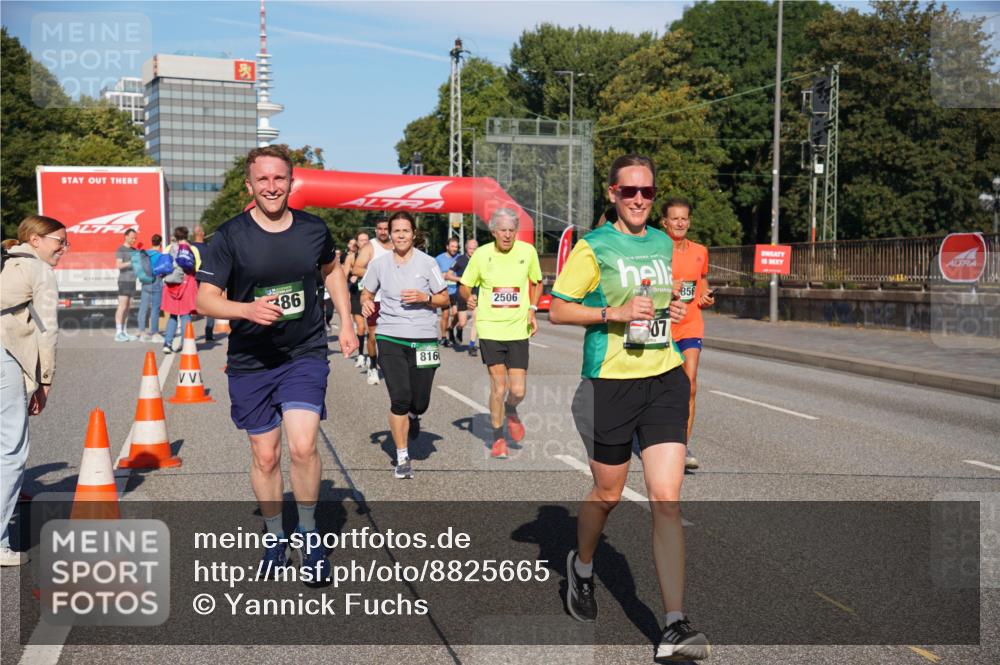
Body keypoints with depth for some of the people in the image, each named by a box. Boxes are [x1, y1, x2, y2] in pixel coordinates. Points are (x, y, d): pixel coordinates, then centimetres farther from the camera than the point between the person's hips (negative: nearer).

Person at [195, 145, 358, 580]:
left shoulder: (313, 229, -1)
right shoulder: (231, 236, -9)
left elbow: (332, 270, 20)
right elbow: (205, 299, -9)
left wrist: (346, 325, 14)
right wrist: (246, 309, -28)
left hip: (306, 353, 0)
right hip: (250, 361, 0)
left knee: (303, 446, -16)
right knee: (265, 456, 8)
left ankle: (309, 532, 8)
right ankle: (274, 538, 30)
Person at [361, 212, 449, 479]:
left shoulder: (427, 263, -1)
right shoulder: (379, 264, 4)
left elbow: (445, 299, 4)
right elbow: (366, 293, 17)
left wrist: (424, 297, -15)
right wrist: (366, 303, -6)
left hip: (424, 338, 0)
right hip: (390, 337, 0)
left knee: (419, 402, 2)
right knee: (399, 399, -8)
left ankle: (412, 416, 42)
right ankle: (402, 458, 5)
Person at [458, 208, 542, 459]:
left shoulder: (527, 252, 0)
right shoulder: (481, 254, -3)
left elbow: (536, 282, 16)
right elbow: (464, 285, 8)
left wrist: (532, 310, 1)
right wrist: (468, 297, -14)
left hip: (518, 329, 1)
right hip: (490, 328, -1)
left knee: (518, 391, -2)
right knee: (498, 386, -3)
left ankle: (511, 411, 35)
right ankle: (498, 437, 17)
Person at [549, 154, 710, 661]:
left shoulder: (665, 244, 12)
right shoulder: (593, 247, -5)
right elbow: (556, 310, -6)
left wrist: (675, 309, 5)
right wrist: (614, 313, -17)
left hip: (665, 380, 4)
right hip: (611, 383, -3)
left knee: (666, 501, -5)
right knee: (607, 495, 12)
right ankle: (581, 566, 44)